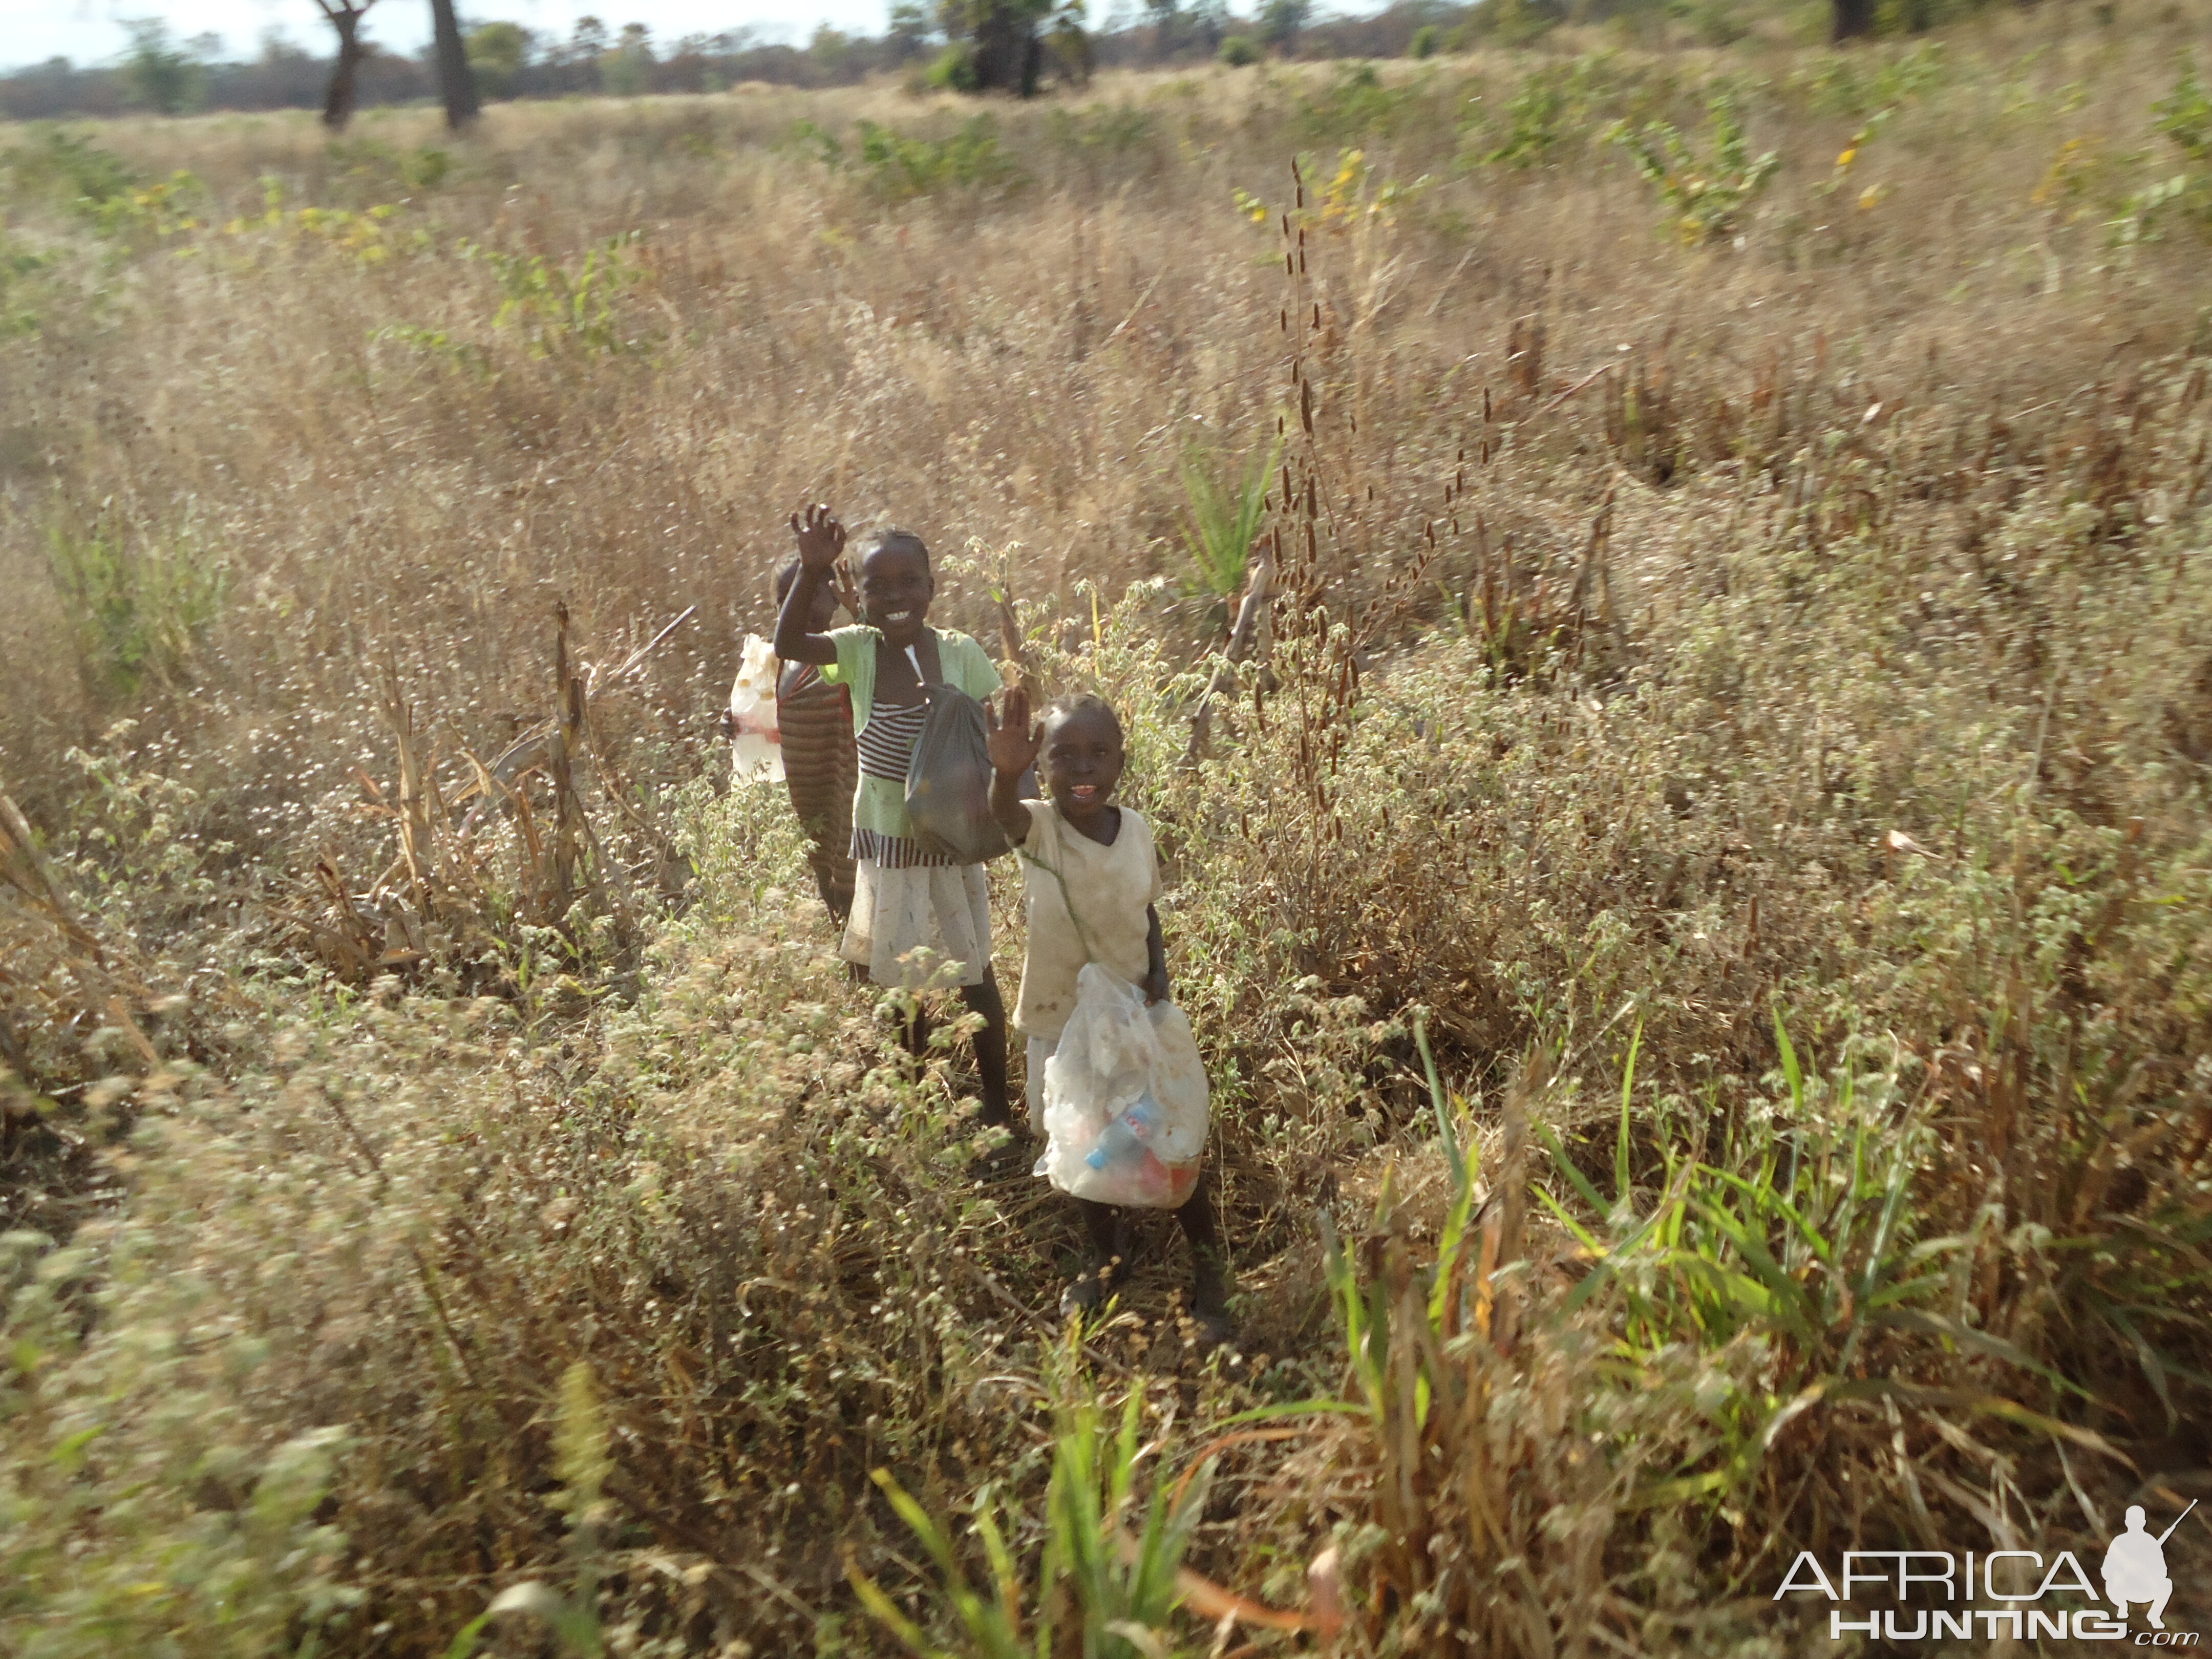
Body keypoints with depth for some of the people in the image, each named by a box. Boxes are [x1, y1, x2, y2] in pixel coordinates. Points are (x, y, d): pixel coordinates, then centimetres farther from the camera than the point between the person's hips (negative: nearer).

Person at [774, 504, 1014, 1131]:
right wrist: (812, 571, -43)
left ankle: (997, 1106, 26)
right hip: (885, 843, 2)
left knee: (973, 973, 10)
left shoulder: (960, 653, -12)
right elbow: (788, 644, -29)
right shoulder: (859, 650, -10)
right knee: (902, 981, 16)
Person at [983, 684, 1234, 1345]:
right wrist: (1005, 772, -67)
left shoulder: (1137, 830, -9)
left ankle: (1209, 1266, 30)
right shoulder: (1037, 827, -18)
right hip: (1063, 1023, -1)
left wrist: (1160, 977, -12)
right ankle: (1103, 1256, 42)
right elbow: (1000, 813, -44)